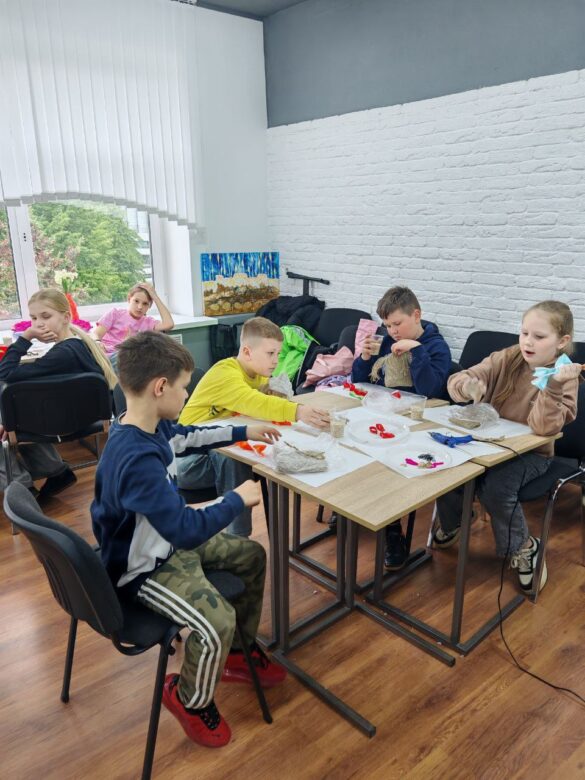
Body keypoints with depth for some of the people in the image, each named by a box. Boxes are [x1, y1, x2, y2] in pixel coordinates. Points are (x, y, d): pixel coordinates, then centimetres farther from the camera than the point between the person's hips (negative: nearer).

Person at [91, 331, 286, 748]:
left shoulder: (154, 426, -7)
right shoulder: (137, 459, -37)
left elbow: (190, 436, 16)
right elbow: (186, 530, -35)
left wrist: (245, 431, 18)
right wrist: (237, 498, -21)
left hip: (169, 539, 10)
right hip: (145, 568, -10)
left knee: (253, 555, 14)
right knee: (217, 622, -25)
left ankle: (239, 651, 33)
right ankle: (189, 699, 10)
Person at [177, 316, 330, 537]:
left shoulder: (258, 372, 4)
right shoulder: (225, 373, -24)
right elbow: (252, 403, -43)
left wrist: (278, 394, -24)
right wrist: (297, 411, -55)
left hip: (219, 448, 7)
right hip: (190, 459, -7)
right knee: (232, 456, -34)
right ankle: (238, 537, -25)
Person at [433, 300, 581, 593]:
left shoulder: (563, 377, -13)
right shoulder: (508, 359, -5)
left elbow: (543, 427, -27)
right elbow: (457, 381, -13)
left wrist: (554, 385, -40)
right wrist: (468, 386, -36)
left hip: (530, 452, -3)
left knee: (495, 487, -30)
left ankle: (523, 547, 1)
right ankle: (451, 524, 12)